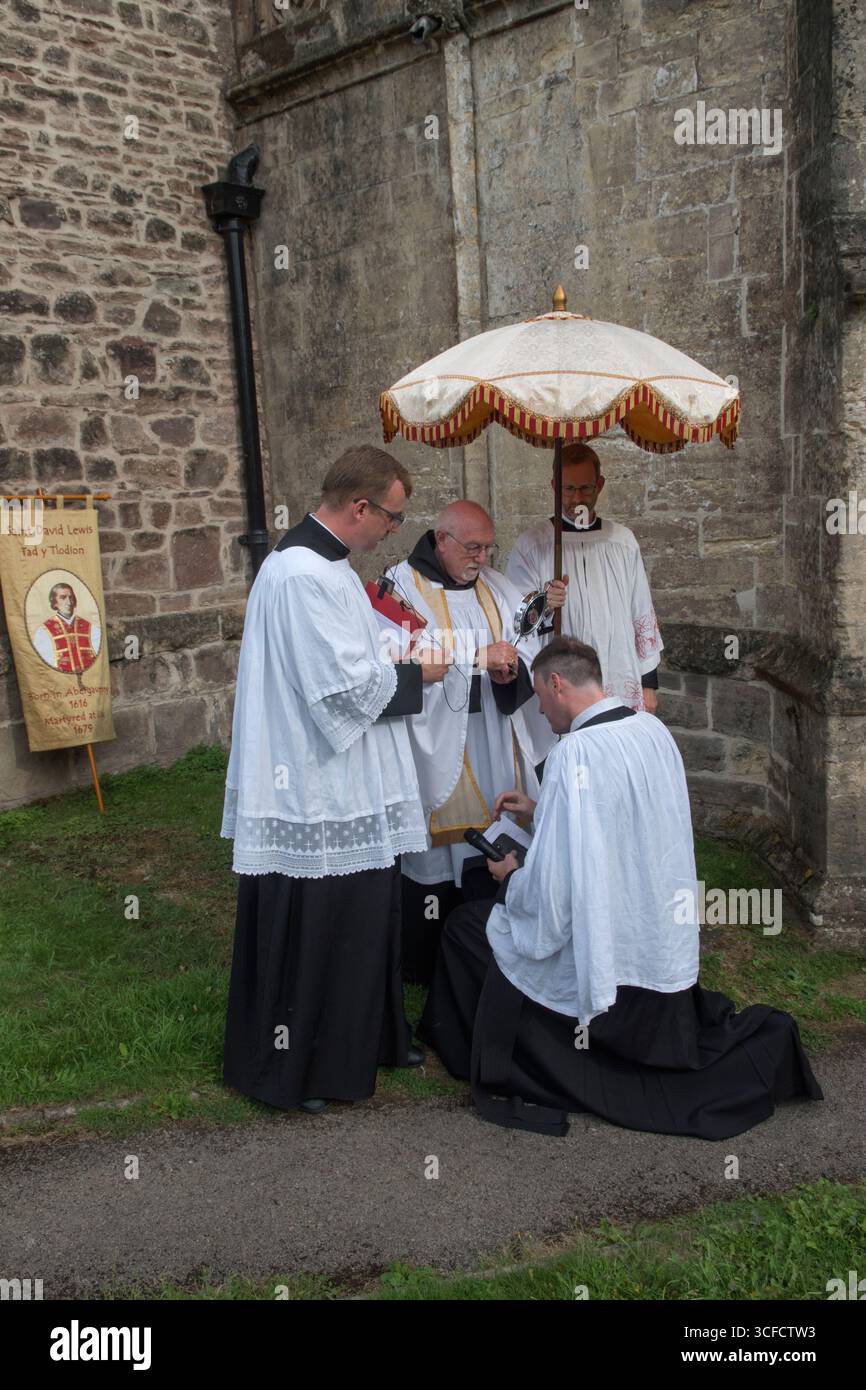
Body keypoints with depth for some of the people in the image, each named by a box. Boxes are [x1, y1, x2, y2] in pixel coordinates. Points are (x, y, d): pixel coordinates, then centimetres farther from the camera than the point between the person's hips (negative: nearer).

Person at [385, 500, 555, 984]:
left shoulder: (497, 587, 13)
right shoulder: (401, 586, -5)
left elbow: (533, 649, 7)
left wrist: (513, 667, -15)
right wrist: (477, 657, -21)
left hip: (497, 755, 5)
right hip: (436, 749, -5)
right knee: (437, 860, 1)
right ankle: (426, 969, 16)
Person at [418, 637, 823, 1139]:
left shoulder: (576, 752, -24)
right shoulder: (655, 731, 1)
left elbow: (552, 893, -24)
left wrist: (511, 878, -3)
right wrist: (541, 808, 22)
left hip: (606, 963, -8)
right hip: (672, 952, 8)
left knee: (465, 925, 9)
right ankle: (760, 1045, 13)